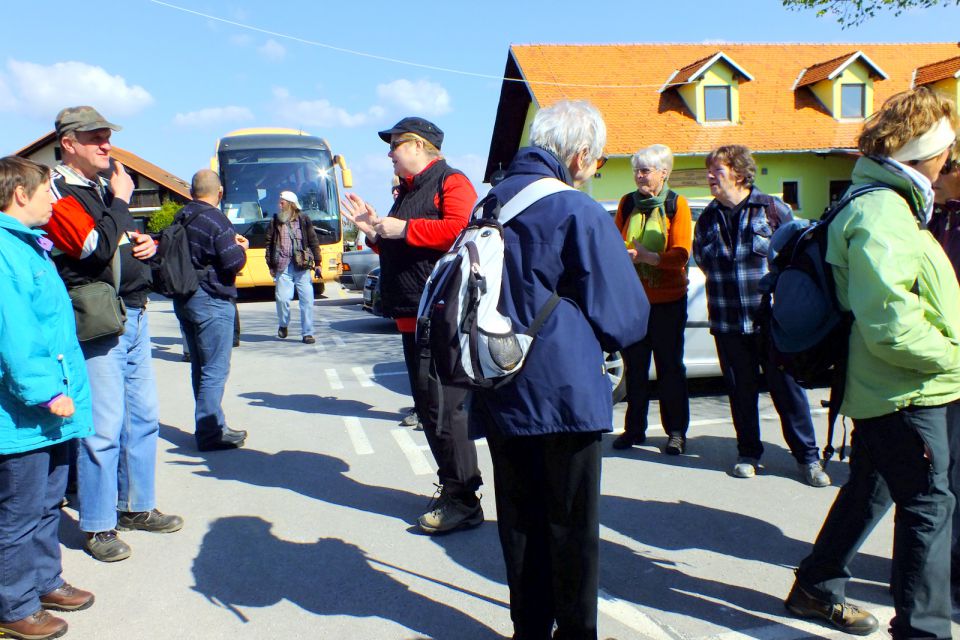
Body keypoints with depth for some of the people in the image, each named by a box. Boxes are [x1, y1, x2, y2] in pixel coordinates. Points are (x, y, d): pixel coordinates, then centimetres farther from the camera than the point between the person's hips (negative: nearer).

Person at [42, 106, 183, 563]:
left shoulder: (105, 185, 17)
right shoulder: (59, 192, -10)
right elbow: (97, 247, -23)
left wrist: (148, 244, 5)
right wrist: (120, 201, -11)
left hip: (135, 316, 9)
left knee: (143, 417, 14)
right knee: (104, 428, -5)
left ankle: (136, 507, 28)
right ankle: (98, 527, 9)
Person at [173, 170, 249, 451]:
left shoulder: (181, 219, 9)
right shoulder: (216, 220, -15)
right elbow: (233, 262, -19)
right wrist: (241, 247, 1)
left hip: (183, 299, 9)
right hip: (211, 301, -8)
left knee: (200, 367, 16)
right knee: (215, 370, -3)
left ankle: (212, 425, 26)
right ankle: (210, 433, 1)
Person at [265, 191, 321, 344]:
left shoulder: (304, 220, 6)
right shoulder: (275, 222, 9)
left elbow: (314, 242, 8)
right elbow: (269, 244, 11)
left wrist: (317, 263, 5)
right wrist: (271, 265, 6)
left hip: (302, 267, 0)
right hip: (283, 267, 1)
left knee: (307, 300, -3)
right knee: (282, 298, -8)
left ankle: (307, 333, 7)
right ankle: (283, 325, 21)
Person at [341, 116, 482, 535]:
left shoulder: (450, 181, -6)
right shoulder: (408, 191, 23)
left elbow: (461, 228, -25)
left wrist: (402, 228, -18)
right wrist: (374, 231, 12)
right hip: (412, 318, 10)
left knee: (444, 410, -9)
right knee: (427, 407, 14)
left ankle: (464, 502, 0)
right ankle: (451, 485, 25)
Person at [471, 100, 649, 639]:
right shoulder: (580, 213, -13)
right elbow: (625, 320, -9)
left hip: (500, 395, 6)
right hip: (565, 392, -6)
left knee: (519, 521, 16)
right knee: (572, 527, 7)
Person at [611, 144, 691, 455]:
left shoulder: (676, 204, -4)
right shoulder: (627, 203, 6)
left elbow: (680, 254, -11)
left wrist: (647, 256, -25)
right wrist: (624, 254, -13)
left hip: (668, 300, -3)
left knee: (670, 368, 5)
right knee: (635, 367, 9)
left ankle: (676, 432, 17)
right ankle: (634, 429, 21)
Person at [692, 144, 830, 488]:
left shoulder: (772, 208, -3)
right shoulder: (708, 218, 8)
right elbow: (701, 259, 21)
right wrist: (723, 284, 11)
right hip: (728, 324, 3)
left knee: (787, 389, 3)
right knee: (741, 391, 10)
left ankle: (808, 456, 16)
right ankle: (748, 453, 25)